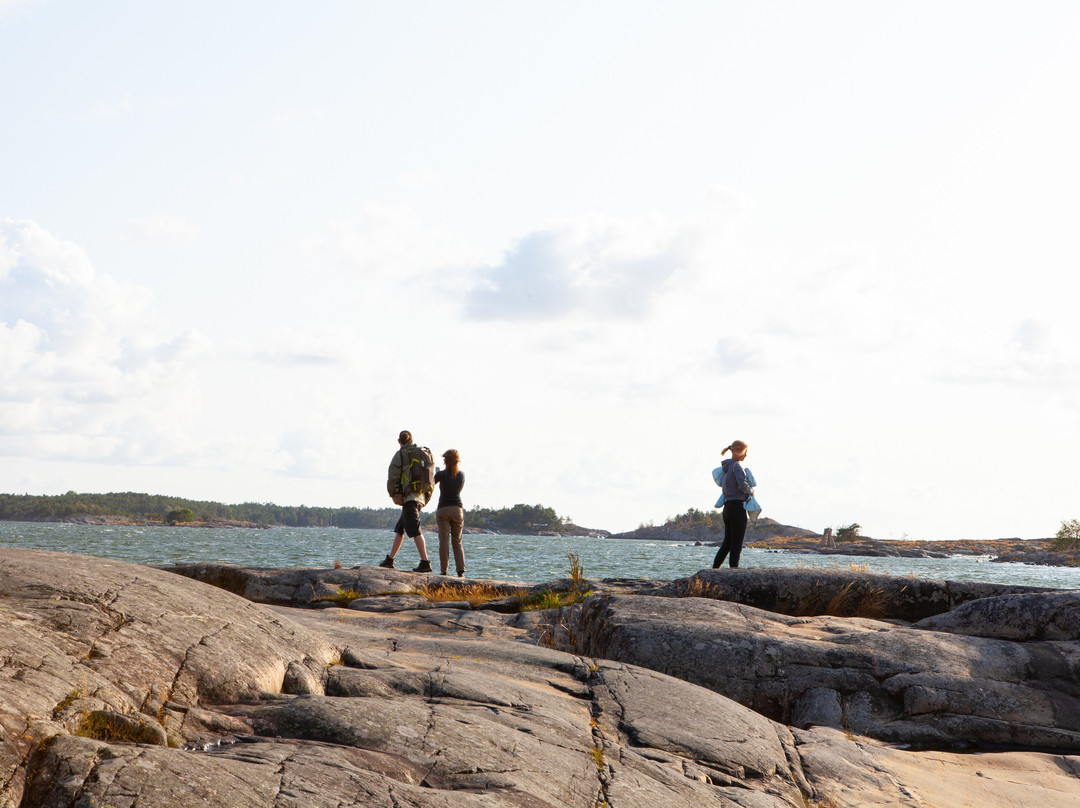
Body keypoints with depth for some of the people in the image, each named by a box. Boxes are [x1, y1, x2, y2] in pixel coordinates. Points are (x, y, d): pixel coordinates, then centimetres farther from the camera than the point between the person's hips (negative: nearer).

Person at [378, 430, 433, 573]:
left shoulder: (400, 455, -4)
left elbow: (392, 476, -8)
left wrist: (393, 494, 5)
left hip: (409, 496, -8)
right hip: (421, 496, 8)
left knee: (415, 531, -12)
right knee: (399, 529, 17)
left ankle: (425, 562, -19)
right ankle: (390, 559, 22)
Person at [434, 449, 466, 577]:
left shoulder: (441, 474, -6)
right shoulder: (462, 474, 5)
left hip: (443, 509, -3)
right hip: (457, 509, 3)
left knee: (444, 541, -1)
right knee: (457, 542, 9)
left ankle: (444, 571, -5)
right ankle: (461, 570, -4)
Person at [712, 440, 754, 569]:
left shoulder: (725, 467, 15)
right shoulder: (736, 466, -11)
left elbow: (721, 483, 31)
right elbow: (742, 484, -24)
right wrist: (751, 491, -7)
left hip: (727, 507, 8)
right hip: (737, 507, -8)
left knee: (727, 542, 13)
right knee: (737, 543, -4)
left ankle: (715, 568, 11)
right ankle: (734, 568, -5)